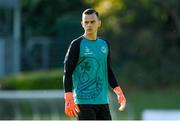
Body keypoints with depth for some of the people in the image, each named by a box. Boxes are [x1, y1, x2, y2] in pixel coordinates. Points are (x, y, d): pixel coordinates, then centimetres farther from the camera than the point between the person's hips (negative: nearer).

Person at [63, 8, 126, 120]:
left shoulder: (105, 44, 13)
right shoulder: (77, 45, -4)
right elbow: (67, 73, -6)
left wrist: (119, 92, 12)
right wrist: (69, 100, -14)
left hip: (103, 101, 6)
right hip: (84, 101, -6)